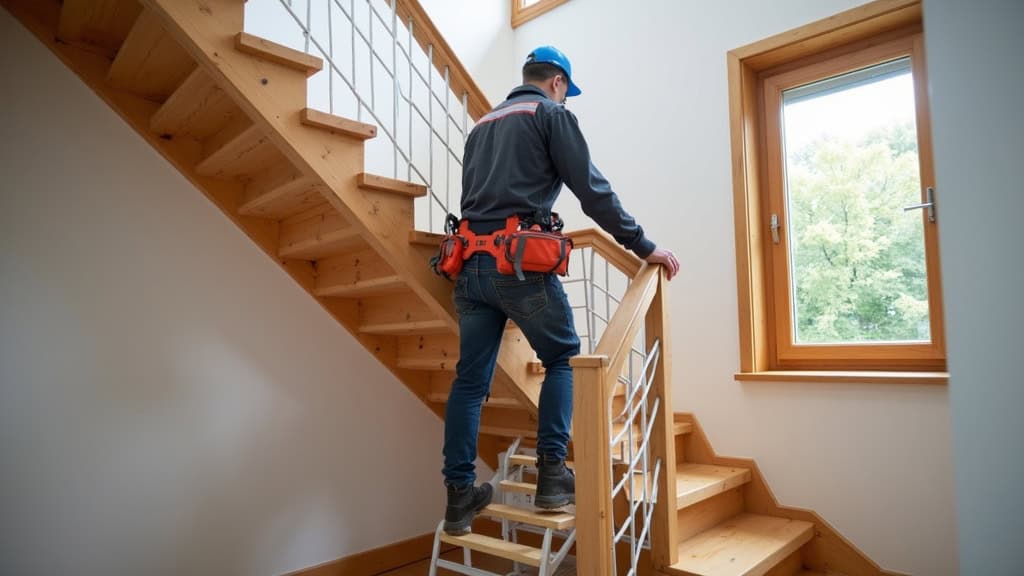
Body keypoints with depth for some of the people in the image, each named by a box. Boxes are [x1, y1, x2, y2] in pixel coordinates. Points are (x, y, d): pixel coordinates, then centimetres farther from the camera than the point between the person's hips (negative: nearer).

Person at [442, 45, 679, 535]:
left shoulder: (482, 125, 26)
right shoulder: (551, 114, 6)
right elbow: (594, 192, -2)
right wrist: (644, 247, 3)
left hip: (471, 265, 6)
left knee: (470, 379, 7)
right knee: (562, 359, 11)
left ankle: (460, 496, 11)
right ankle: (551, 474, 7)